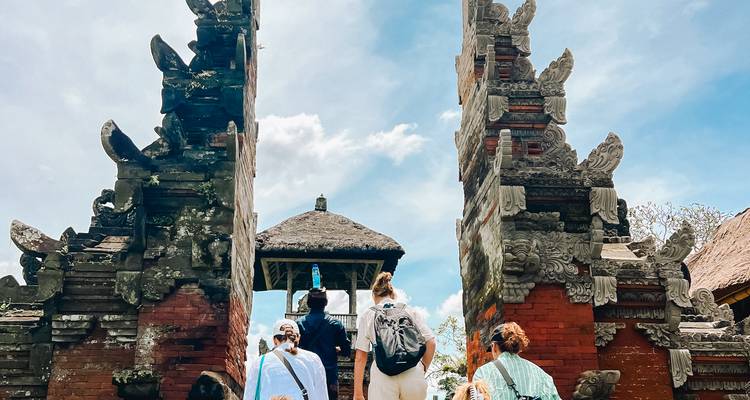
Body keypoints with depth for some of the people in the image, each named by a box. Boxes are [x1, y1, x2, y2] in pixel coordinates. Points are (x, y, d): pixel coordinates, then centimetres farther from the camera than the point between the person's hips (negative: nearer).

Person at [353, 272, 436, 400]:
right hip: (413, 375, 2)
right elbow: (431, 342, 5)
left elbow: (360, 358, 5)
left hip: (383, 379, -1)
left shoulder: (368, 315, 10)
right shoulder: (410, 311, 14)